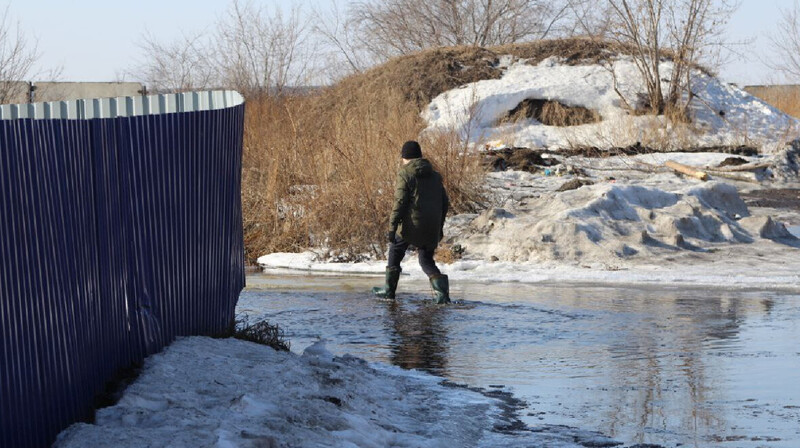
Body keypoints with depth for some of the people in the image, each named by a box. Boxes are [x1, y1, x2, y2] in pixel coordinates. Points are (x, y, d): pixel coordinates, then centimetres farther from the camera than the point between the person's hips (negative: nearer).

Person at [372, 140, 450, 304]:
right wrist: (440, 227, 24)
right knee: (426, 261, 14)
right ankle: (441, 289, -9)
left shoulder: (405, 174, -7)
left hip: (411, 225, -5)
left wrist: (392, 228, -14)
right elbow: (445, 203, 15)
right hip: (431, 229, 5)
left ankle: (389, 289, 22)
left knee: (395, 251, 18)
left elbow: (400, 203, -15)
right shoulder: (435, 175, 13)